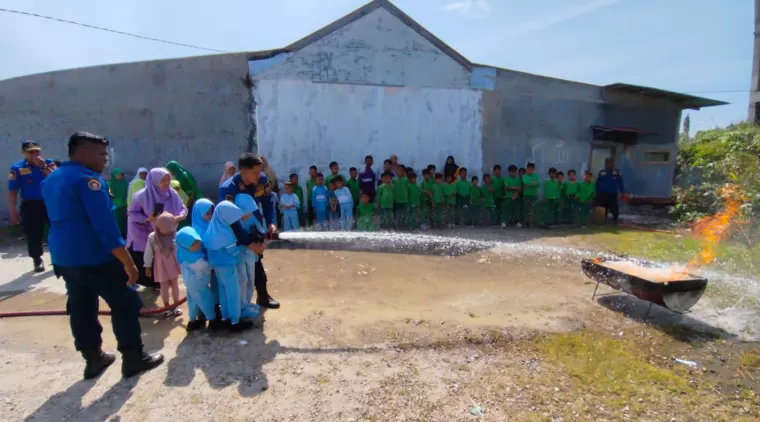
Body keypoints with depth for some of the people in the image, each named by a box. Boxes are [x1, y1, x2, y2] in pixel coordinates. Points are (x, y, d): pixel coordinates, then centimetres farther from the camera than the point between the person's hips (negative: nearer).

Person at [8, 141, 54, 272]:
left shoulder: (48, 163, 2)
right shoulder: (17, 168, -4)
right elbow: (12, 191, -4)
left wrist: (44, 167, -18)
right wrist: (13, 211, -6)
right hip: (30, 205, -1)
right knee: (34, 235, 5)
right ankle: (38, 261, 21)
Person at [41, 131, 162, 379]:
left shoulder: (50, 180, 14)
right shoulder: (88, 179, -17)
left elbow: (61, 220, 21)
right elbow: (105, 225, -23)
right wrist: (128, 262, -22)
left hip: (63, 257, 9)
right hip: (95, 258, -9)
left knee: (81, 309, 15)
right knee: (125, 305, 2)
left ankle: (93, 359, 26)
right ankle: (133, 359, 9)